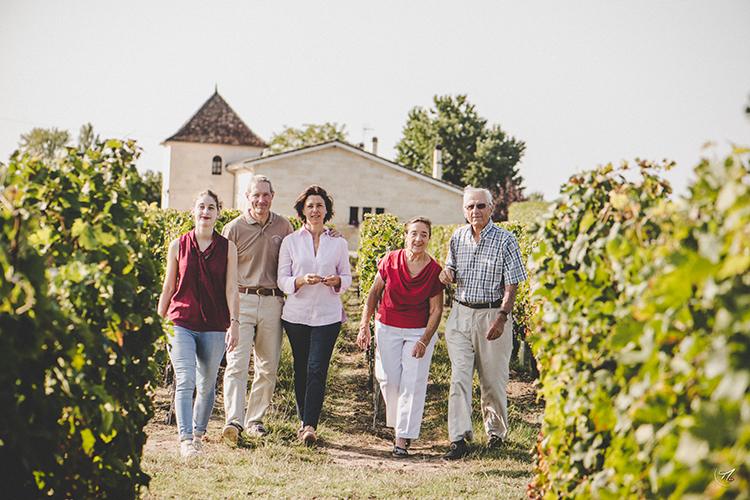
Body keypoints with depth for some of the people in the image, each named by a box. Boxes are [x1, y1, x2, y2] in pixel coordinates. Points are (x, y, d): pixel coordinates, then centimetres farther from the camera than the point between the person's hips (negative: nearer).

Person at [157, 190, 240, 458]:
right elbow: (168, 288, 11)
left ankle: (198, 434, 28)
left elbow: (231, 289, 2)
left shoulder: (227, 248, 4)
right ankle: (185, 439, -14)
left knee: (206, 385, 9)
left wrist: (234, 323, -8)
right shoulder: (178, 246, 5)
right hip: (181, 323, -1)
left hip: (214, 326, 1)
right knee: (185, 382, -13)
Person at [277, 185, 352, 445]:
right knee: (301, 369, 8)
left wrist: (336, 281, -13)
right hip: (296, 314, 1)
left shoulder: (338, 243, 6)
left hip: (328, 315, -1)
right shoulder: (290, 241, 5)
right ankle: (303, 419, 23)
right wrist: (302, 280, -18)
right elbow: (282, 280, 2)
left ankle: (310, 425, -13)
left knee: (317, 369, -11)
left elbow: (347, 277, 10)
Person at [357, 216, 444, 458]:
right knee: (389, 380, 4)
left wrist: (425, 341, -12)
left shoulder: (435, 270, -11)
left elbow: (436, 310, -5)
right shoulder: (391, 261, -7)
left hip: (420, 331, -2)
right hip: (387, 328, 2)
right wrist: (364, 325, 1)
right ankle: (397, 425, 29)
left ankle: (402, 439, 0)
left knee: (412, 383, -5)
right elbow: (374, 293, 5)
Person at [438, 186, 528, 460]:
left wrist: (501, 317, -19)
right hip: (461, 314, 3)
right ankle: (459, 438, -5)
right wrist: (447, 274, -4)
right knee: (459, 376, -5)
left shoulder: (505, 240, -7)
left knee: (492, 379, 6)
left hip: (493, 313, -3)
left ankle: (497, 431, 28)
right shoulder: (457, 238, 7)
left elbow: (512, 285, -8)